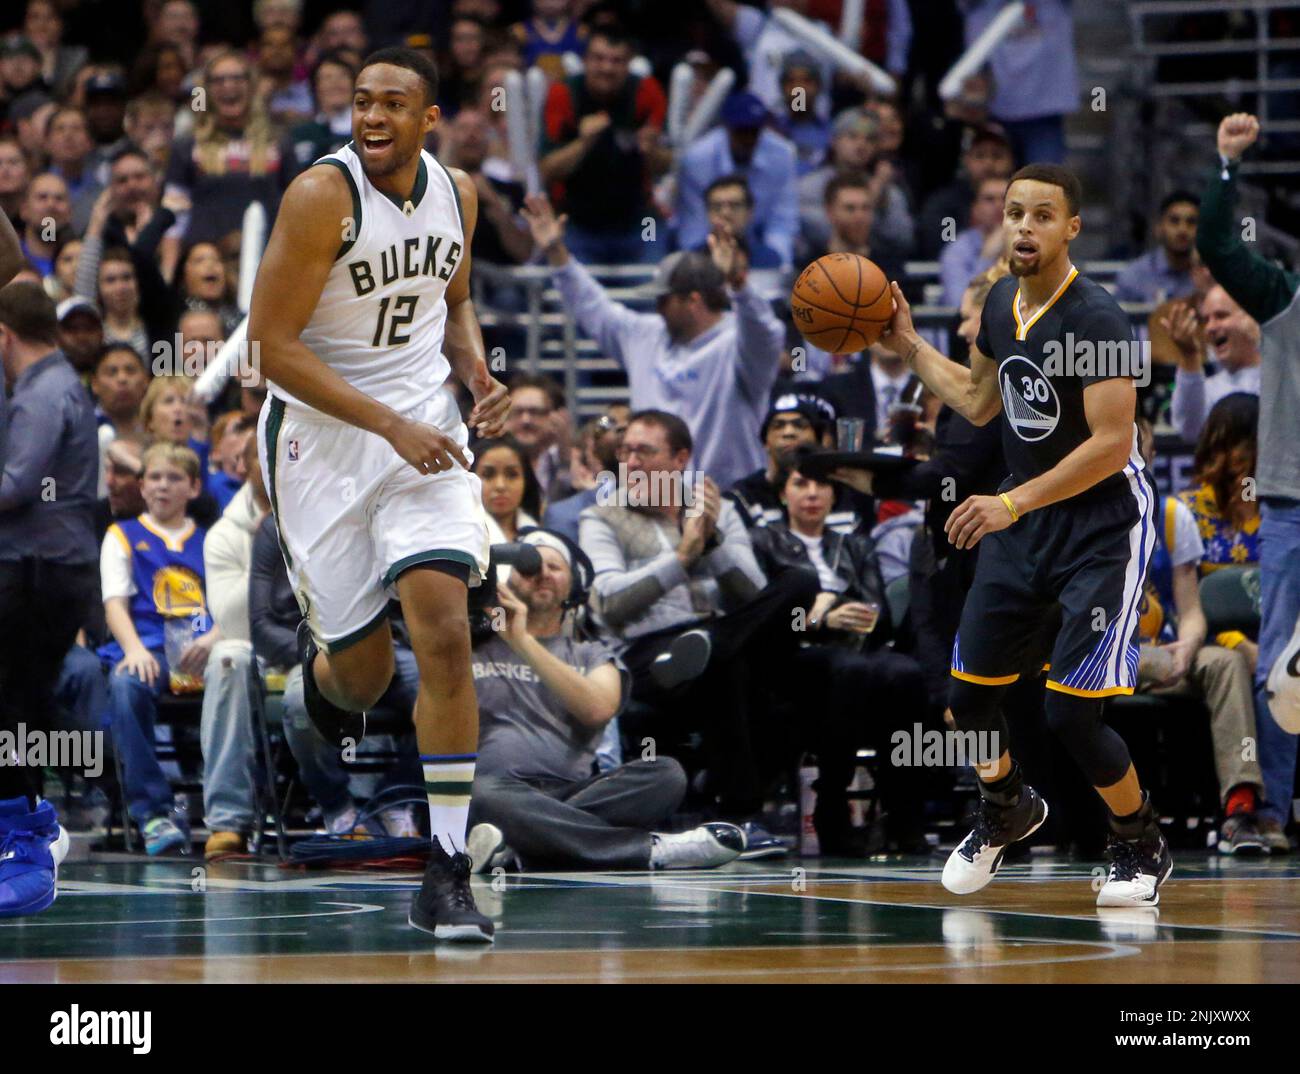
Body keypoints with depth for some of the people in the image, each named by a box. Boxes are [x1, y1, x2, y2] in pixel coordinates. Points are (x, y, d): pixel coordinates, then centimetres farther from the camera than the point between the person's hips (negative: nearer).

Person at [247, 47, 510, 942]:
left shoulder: (457, 194, 1)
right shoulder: (323, 196, -17)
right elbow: (274, 346, -18)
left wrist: (480, 379, 0)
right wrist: (390, 425, -22)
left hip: (425, 428, 3)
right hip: (322, 436, -3)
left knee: (446, 632, -16)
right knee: (364, 675, 3)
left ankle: (447, 876, -11)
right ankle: (320, 661, 45)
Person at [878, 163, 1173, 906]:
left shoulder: (1096, 318, -21)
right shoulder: (1003, 303, 3)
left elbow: (1111, 444, -25)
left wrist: (1012, 504, -27)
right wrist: (909, 347, 13)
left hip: (1103, 523, -7)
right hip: (1023, 518, 7)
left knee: (1071, 712, -13)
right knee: (970, 691, 10)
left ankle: (1143, 848, 11)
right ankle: (1008, 811, 40)